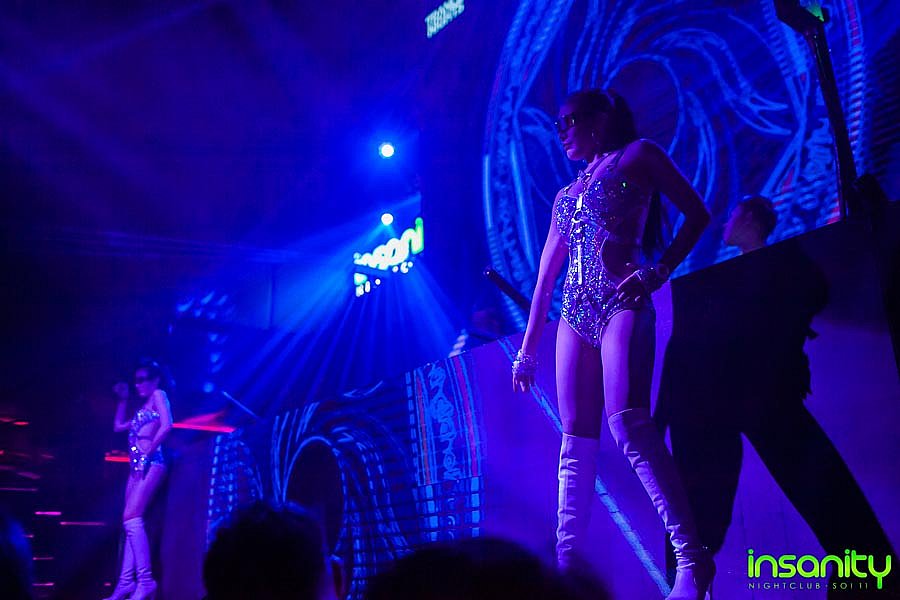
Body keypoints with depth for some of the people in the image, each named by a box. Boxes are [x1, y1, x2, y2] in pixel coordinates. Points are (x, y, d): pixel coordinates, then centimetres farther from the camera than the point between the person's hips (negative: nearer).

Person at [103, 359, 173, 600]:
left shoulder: (159, 395, -1)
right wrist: (123, 400, 26)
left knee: (131, 518, -18)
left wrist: (149, 450, -15)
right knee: (130, 522, 4)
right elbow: (118, 426, 29)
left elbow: (167, 426, -16)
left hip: (151, 463, -10)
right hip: (137, 465, 10)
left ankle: (145, 581, -19)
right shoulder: (143, 406, 25)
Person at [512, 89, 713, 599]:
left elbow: (698, 213, 4)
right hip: (576, 313, 6)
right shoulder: (567, 195, 26)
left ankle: (692, 557, -22)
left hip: (621, 303, -6)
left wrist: (659, 272, -11)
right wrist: (528, 349, 20)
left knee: (629, 424, -23)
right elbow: (546, 275, 23)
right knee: (576, 442, -1)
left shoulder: (638, 155, 11)